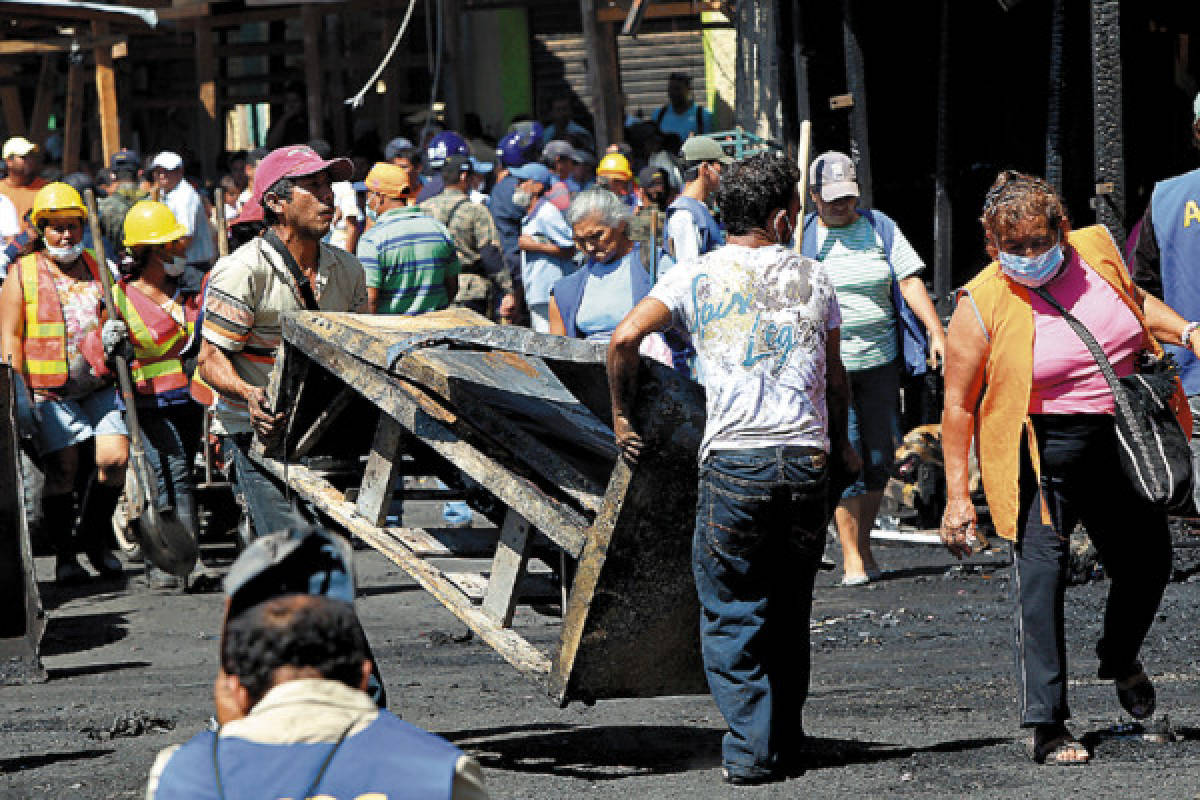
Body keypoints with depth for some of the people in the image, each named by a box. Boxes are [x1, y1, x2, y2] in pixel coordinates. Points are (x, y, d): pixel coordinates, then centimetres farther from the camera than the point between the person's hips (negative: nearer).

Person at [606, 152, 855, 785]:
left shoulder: (700, 275, 4)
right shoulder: (812, 280, 11)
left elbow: (625, 338, -8)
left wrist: (621, 416, 6)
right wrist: (840, 446, 35)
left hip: (735, 461, -3)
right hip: (807, 460, 3)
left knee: (730, 614, 4)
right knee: (789, 613, 14)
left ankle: (751, 749, -3)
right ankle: (786, 745, 18)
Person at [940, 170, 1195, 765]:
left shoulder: (1096, 251, -2)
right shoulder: (982, 304, -14)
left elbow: (1135, 299, 22)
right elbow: (958, 405, -9)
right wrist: (957, 495, -12)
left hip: (1121, 442, 5)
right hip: (1041, 453, -5)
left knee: (1147, 563, 14)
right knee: (1040, 573, -12)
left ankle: (1120, 659, 45)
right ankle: (1046, 723, -9)